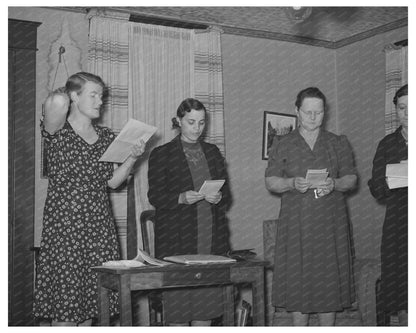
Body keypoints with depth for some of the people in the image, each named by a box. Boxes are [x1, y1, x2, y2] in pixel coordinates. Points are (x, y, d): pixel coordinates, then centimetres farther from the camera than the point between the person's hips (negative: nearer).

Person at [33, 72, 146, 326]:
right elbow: (57, 101, -25)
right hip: (64, 225, -5)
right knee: (64, 303, -5)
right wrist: (61, 98, -2)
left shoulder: (106, 137, 14)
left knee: (91, 300, 7)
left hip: (99, 226, 5)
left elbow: (112, 182, 11)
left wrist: (132, 158, -3)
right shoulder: (58, 131, -3)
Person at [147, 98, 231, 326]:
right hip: (177, 240, -4)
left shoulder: (212, 152, 15)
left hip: (212, 239, 4)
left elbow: (227, 194, 14)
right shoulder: (161, 154, 2)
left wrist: (218, 198, -8)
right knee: (177, 304, -3)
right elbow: (155, 196, -3)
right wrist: (181, 198, -19)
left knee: (207, 299, 4)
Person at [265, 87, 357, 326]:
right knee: (297, 279, 1)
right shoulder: (283, 145, 8)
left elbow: (352, 179, 6)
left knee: (329, 278, 2)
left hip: (330, 223, 1)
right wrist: (292, 183, -16)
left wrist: (334, 184, -15)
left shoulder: (339, 143, 10)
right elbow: (270, 182, 4)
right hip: (296, 223, 0)